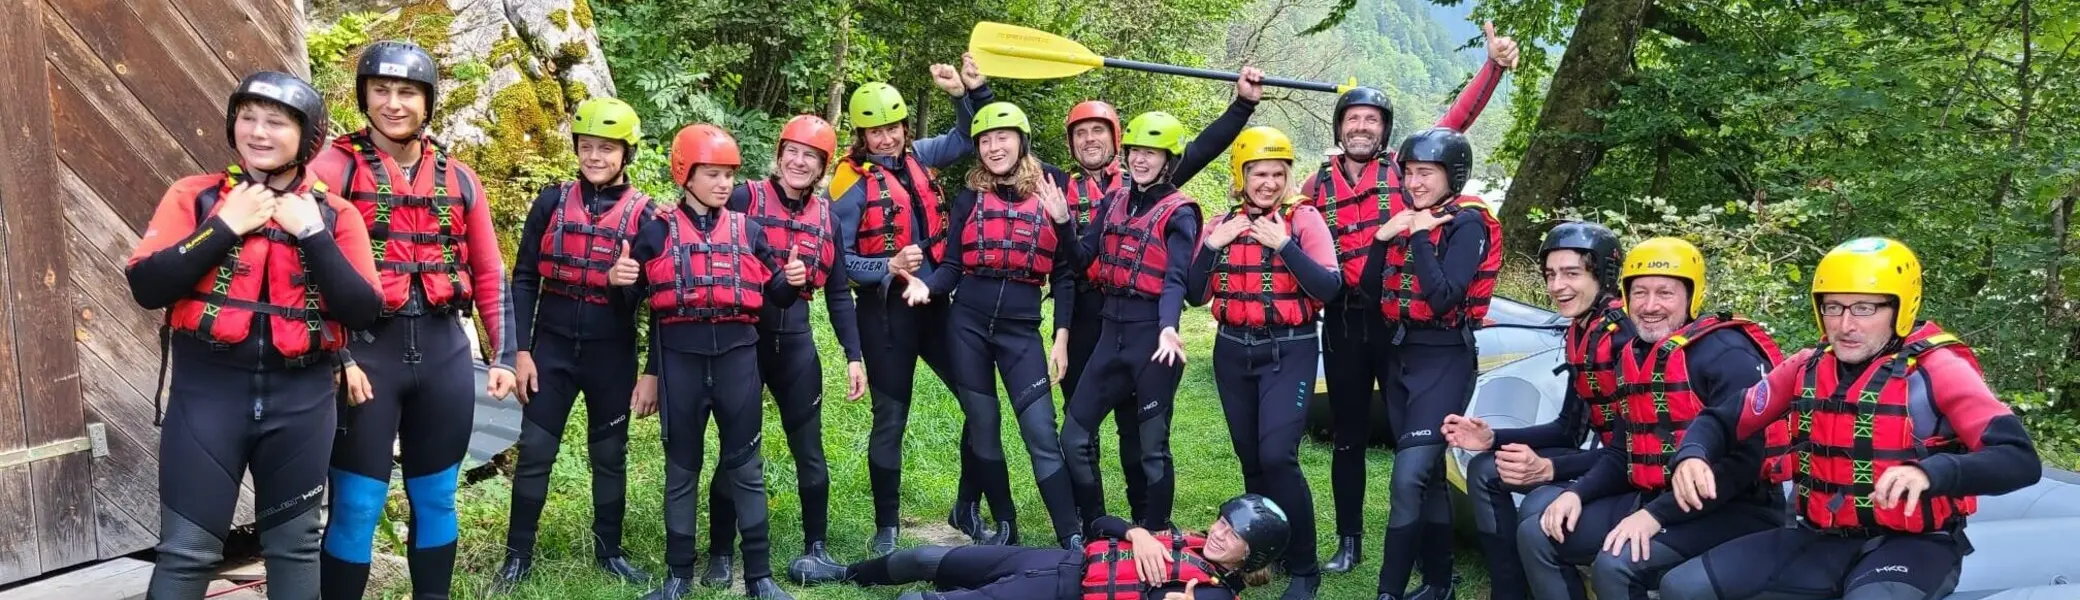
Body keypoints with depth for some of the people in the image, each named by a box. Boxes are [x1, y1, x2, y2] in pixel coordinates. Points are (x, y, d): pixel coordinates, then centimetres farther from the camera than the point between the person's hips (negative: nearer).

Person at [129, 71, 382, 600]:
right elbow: (146, 286, -9)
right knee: (187, 549, 0)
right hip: (208, 391, -1)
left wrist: (312, 234, -12)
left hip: (301, 397, 1)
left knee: (294, 543, 12)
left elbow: (363, 310, -6)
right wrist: (225, 226, -13)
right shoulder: (195, 196, 2)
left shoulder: (333, 214, 4)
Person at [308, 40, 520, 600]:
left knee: (436, 500, 13)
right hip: (366, 347, -4)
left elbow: (489, 272, 14)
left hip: (444, 348, 4)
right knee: (357, 506, -1)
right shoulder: (336, 167, -2)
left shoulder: (457, 179, 11)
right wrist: (334, 357, -16)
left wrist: (504, 355, 10)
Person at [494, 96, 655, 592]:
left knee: (610, 455, 11)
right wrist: (522, 349, -4)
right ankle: (518, 555, 15)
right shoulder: (552, 202, 0)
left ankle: (609, 551, 25)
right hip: (552, 347, 1)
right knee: (535, 452, 3)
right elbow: (525, 279, 0)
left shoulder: (642, 213, -3)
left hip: (612, 353, 0)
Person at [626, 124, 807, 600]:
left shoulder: (747, 230, 8)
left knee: (745, 466, 4)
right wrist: (621, 281, -15)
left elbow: (775, 296, 12)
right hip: (680, 358, -1)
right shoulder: (658, 231, 3)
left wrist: (792, 281, -10)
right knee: (681, 466, 8)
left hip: (737, 355, 1)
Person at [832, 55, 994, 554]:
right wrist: (891, 267, -22)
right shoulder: (853, 182, -10)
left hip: (936, 300, 6)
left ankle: (967, 506, 23)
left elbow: (970, 138, 16)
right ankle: (887, 527, 17)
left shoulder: (916, 157, 5)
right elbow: (838, 260, -11)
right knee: (891, 418, 3)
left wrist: (970, 92, -1)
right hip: (886, 310, -6)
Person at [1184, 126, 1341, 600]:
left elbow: (1329, 288, -15)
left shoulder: (1304, 219, -5)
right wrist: (1211, 248, -9)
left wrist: (1284, 245, -23)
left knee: (1277, 455, -16)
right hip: (1234, 351, 5)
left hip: (1289, 351, -5)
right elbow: (1195, 296, 5)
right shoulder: (1222, 225, 7)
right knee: (1250, 459, 10)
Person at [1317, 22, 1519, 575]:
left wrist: (1494, 65, -14)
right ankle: (1348, 542, 22)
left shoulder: (1403, 170, 2)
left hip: (1398, 319, -2)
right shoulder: (1317, 187, 8)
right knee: (1348, 437, 12)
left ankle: (1433, 549, 8)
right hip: (1342, 323, 3)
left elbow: (1456, 121, -5)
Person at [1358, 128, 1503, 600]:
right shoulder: (1408, 219, 10)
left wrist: (1420, 237, -19)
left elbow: (1444, 298, -22)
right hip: (1400, 355, 8)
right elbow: (1371, 288, 6)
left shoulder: (1467, 224, -10)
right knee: (1428, 474, 14)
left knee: (1409, 477, -15)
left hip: (1444, 360, -8)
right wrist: (1383, 238, -8)